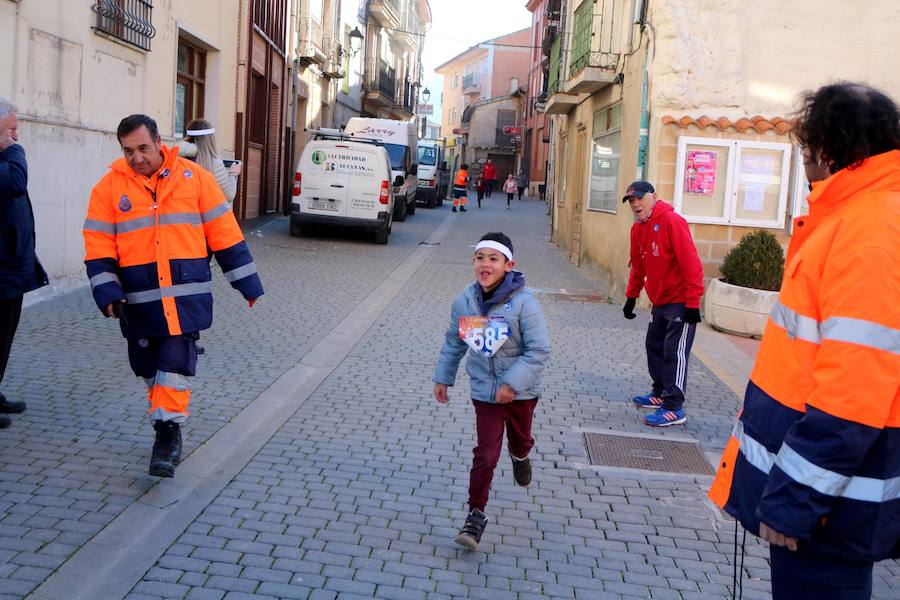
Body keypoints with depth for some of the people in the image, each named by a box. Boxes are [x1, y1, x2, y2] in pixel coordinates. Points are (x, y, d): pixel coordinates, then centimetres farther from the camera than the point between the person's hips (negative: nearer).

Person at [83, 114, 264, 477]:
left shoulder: (194, 178, 0)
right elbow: (98, 246, 2)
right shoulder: (110, 187, 2)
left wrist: (247, 282, 5)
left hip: (186, 295, -2)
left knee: (176, 362, -8)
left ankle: (168, 432, 2)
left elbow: (224, 232, 3)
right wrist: (107, 291, -11)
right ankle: (168, 423, 32)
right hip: (139, 298, 2)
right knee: (147, 366, 12)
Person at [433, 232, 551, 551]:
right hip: (485, 392, 1)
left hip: (520, 391, -1)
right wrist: (443, 377, 11)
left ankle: (520, 456, 62)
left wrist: (513, 383, -24)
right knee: (485, 455, -2)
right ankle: (476, 515, 8)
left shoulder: (523, 302, -22)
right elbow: (454, 342, 7)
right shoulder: (464, 301, -9)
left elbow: (539, 350, -20)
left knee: (520, 438, 26)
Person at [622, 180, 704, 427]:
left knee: (675, 353, -7)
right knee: (655, 346, 14)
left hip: (680, 302, -8)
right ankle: (660, 394, 27)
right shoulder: (638, 229, 7)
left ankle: (674, 409, -3)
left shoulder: (671, 221, -19)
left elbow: (690, 262, -21)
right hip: (659, 301, 8)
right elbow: (638, 266, 17)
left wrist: (692, 302, -22)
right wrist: (631, 296, 15)